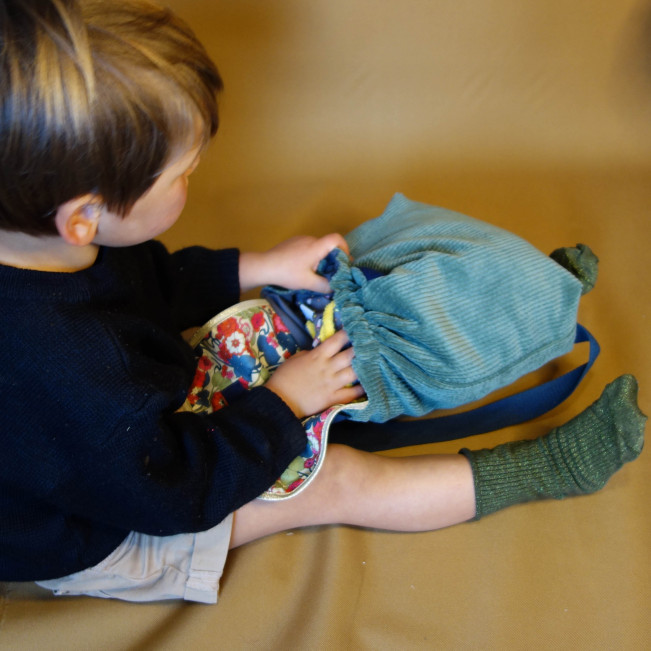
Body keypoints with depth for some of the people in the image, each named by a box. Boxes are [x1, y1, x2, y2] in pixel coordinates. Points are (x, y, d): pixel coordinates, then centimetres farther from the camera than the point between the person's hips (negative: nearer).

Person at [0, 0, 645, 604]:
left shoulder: (55, 246, -17)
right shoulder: (62, 367, -45)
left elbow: (155, 283, 6)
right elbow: (176, 489, -31)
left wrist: (256, 269, -2)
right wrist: (283, 402, -19)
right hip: (101, 541, -8)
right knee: (333, 483, -10)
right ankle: (547, 466, 1)